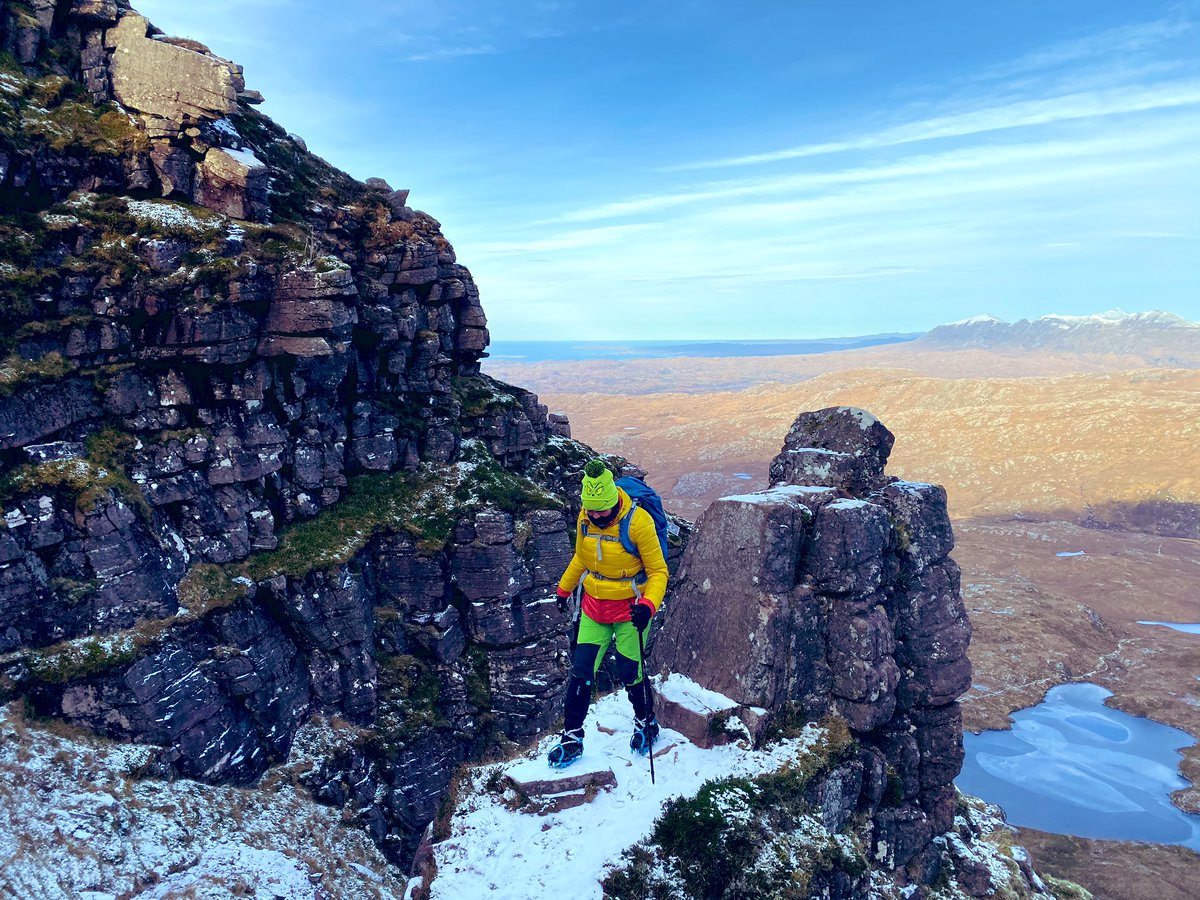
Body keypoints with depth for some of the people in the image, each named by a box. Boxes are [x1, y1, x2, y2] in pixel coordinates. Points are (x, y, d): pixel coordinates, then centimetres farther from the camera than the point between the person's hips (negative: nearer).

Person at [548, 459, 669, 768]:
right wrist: (564, 588, 22)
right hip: (594, 607, 4)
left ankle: (646, 722, 34)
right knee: (581, 672, 3)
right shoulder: (584, 519, -7)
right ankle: (572, 737, 18)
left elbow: (658, 571, -15)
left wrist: (648, 605, -30)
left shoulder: (638, 522, -23)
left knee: (629, 673, 5)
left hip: (630, 608, -4)